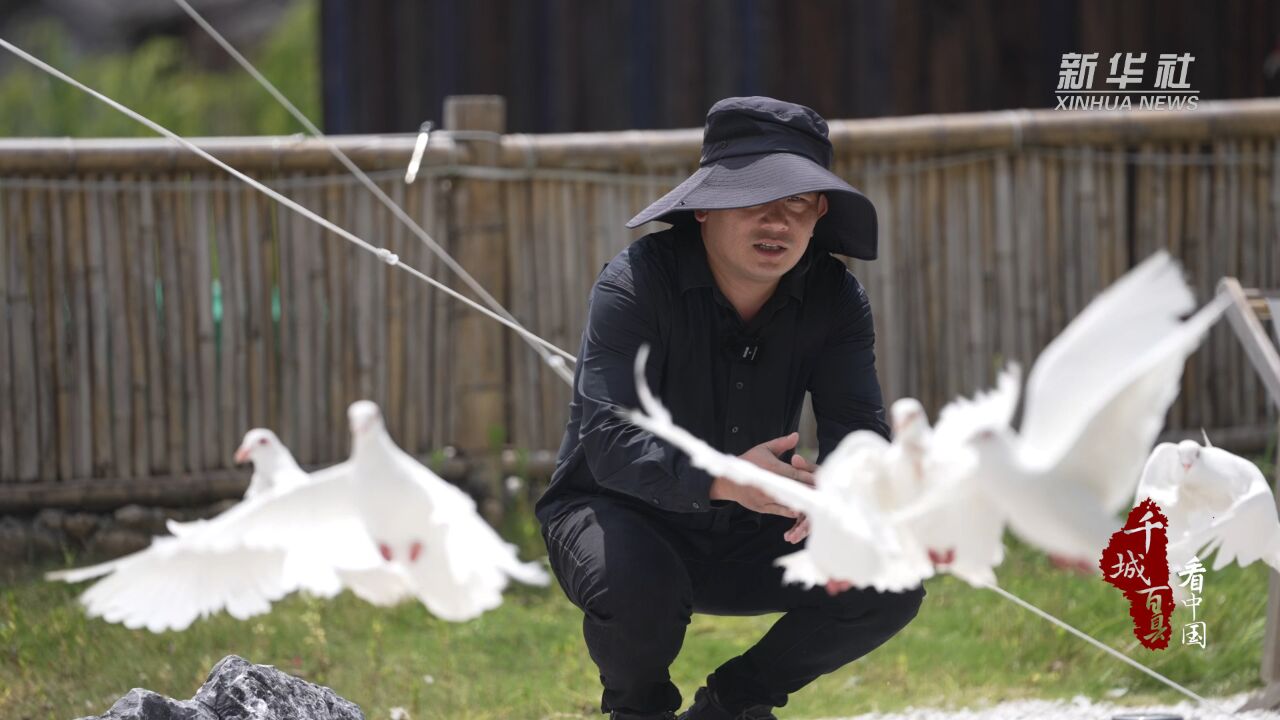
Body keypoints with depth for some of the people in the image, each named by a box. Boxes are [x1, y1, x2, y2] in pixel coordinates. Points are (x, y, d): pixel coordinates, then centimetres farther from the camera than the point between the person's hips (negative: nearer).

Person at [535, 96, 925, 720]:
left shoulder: (835, 298, -8)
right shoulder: (636, 283, -22)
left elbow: (860, 434, -17)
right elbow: (609, 441, -33)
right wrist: (723, 480, -51)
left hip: (747, 538, 5)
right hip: (621, 515, -4)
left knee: (890, 588, -15)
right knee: (637, 585, -38)